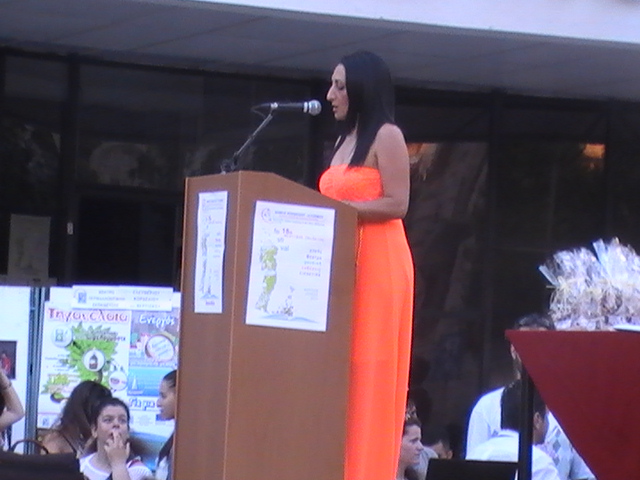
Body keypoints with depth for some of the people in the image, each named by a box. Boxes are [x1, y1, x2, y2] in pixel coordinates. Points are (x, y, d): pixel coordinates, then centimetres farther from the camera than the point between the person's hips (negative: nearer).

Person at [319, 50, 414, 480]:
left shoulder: (386, 136, -5)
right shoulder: (345, 141, 20)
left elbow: (397, 204, -14)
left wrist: (332, 210, -16)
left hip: (378, 264, -8)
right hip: (341, 262, 8)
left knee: (370, 373, -8)